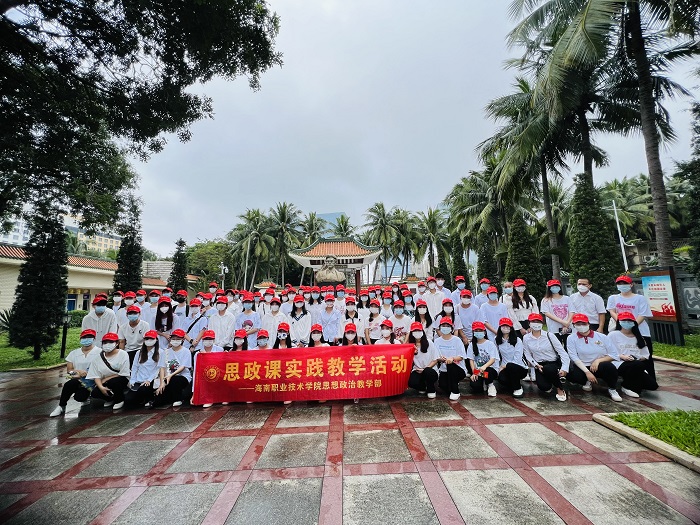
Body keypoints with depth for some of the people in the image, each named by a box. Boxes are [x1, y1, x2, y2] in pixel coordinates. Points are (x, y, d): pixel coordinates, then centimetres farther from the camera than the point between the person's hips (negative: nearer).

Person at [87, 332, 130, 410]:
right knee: (95, 393, -21)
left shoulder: (123, 354, -13)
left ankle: (119, 400, -4)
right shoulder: (98, 357, -1)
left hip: (121, 379, -4)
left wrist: (106, 379, -14)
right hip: (105, 383, 4)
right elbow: (96, 376, -5)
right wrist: (101, 387, -21)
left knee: (112, 382, -33)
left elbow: (123, 374, -14)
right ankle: (110, 399, 12)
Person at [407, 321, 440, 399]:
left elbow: (435, 360, -1)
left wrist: (425, 368, -11)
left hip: (430, 370, -1)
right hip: (417, 371, 1)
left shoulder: (429, 343, -1)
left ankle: (431, 390, -3)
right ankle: (423, 387, 10)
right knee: (411, 383, -29)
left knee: (427, 372, -37)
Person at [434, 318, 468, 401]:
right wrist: (441, 359, -21)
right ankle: (454, 384, 17)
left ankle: (455, 392, -16)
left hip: (459, 369, -2)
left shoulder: (457, 340, -2)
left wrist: (452, 358, -27)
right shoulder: (437, 341, 5)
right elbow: (436, 357, 2)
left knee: (450, 365, -35)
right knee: (443, 386, -24)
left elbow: (461, 357, -7)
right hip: (444, 371, 3)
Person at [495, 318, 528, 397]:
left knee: (510, 366, -36)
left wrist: (504, 366, -12)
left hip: (520, 368, -2)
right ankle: (514, 385, 7)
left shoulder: (517, 340, -6)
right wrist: (499, 368, -6)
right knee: (501, 378, -31)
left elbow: (517, 359, -12)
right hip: (505, 368, 2)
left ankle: (518, 388, -10)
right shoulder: (497, 340, 4)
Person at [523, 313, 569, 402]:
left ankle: (560, 390, -7)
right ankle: (549, 382, 19)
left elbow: (562, 352, -9)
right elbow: (528, 355, 4)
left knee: (547, 369, -37)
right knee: (543, 387, -22)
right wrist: (536, 365, -12)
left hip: (554, 363, -1)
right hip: (539, 365, 1)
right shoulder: (526, 338, -2)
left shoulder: (549, 335, -8)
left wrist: (564, 368, -19)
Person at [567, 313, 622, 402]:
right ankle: (587, 381, 5)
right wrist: (587, 372, -21)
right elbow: (574, 358, -11)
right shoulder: (572, 339, -2)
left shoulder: (601, 337, 2)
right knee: (572, 375, -33)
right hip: (582, 367, -1)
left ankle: (612, 389, -3)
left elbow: (614, 355, 0)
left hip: (599, 367, 1)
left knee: (610, 367, -34)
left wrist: (598, 360, -15)